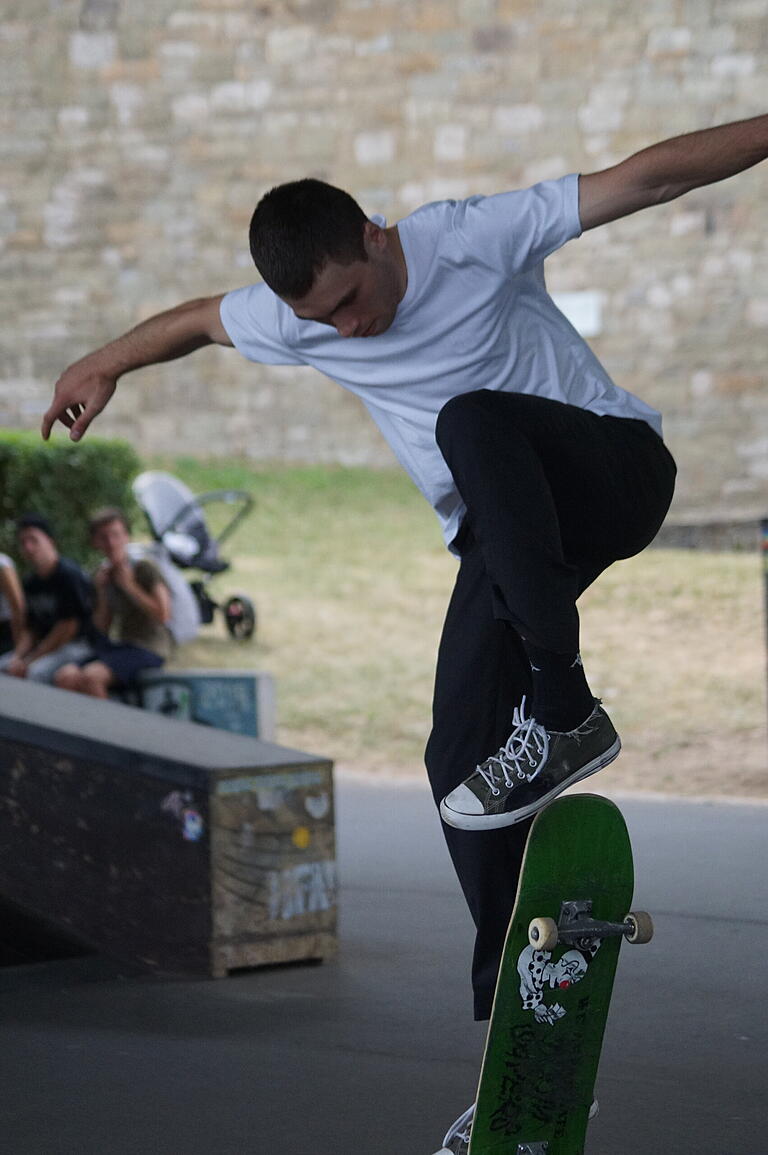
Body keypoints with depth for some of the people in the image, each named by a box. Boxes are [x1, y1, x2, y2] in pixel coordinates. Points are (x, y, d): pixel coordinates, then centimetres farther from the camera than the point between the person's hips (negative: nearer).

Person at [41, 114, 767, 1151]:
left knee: (472, 418, -36)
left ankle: (562, 713, -33)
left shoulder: (476, 237, -17)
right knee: (458, 761, -10)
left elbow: (647, 177, -17)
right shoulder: (288, 320, -4)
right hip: (509, 547, 5)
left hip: (618, 466, -5)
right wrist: (104, 364, 32)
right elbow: (200, 319, 18)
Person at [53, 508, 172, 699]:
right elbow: (102, 629, 17)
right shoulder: (104, 574, 16)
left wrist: (130, 586, -9)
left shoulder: (145, 568, -3)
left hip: (150, 648, -6)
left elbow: (163, 615, -12)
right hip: (120, 646, 6)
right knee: (65, 676, -22)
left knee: (90, 676, -33)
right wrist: (101, 593, 2)